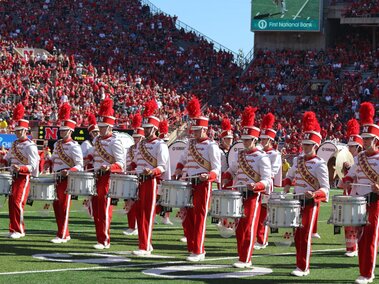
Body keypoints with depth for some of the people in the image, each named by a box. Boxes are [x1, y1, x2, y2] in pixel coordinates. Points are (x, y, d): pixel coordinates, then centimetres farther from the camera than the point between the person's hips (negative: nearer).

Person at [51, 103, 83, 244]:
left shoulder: (74, 147, -11)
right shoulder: (57, 144, 12)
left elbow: (79, 166, -15)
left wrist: (69, 171, -30)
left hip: (67, 180, -8)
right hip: (56, 179, 8)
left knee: (64, 207, -5)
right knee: (56, 206, 10)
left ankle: (62, 236, 0)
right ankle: (65, 233, 19)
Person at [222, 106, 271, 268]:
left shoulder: (262, 158, -9)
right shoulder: (240, 155, 12)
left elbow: (267, 181, -13)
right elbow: (231, 170, 27)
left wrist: (256, 185, -31)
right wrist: (226, 179, 7)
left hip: (253, 196, -7)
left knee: (249, 228, -6)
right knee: (239, 228, 8)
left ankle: (245, 260, -3)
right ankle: (242, 258, 15)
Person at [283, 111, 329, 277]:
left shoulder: (320, 165, -11)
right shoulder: (298, 160, 9)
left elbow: (325, 189, -14)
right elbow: (289, 176, 26)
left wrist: (314, 194, -32)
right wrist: (287, 185, 5)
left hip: (310, 204, -7)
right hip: (297, 202, 7)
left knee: (306, 236, -5)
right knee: (298, 235, 9)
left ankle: (303, 268, 0)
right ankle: (301, 265, 17)